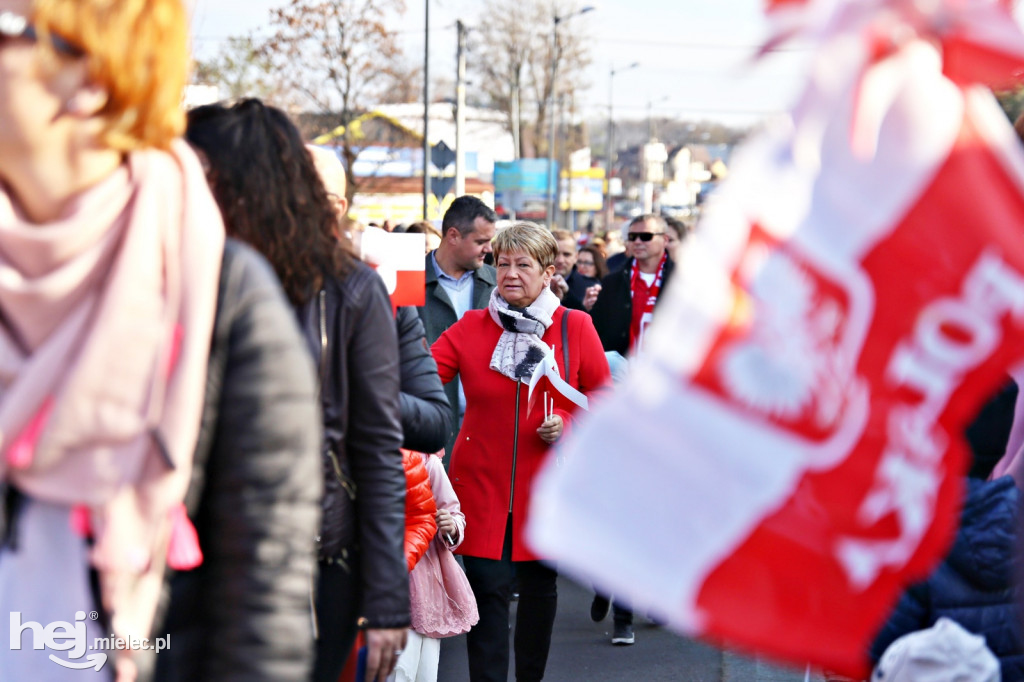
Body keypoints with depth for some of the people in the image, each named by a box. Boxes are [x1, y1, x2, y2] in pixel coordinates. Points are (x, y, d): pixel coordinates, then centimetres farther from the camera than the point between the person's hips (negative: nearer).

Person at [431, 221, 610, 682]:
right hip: (482, 484, -1)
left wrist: (567, 425, -12)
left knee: (540, 587, 13)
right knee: (487, 589, -5)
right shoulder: (470, 328, -1)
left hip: (547, 484, 1)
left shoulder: (575, 328, -1)